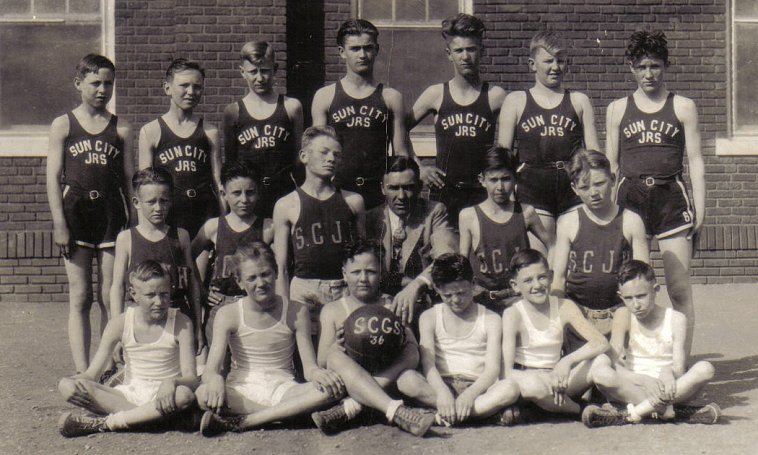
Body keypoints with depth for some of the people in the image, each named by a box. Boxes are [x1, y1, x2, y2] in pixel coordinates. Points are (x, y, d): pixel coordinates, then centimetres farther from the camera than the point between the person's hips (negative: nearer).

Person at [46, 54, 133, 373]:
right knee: (80, 298, 0)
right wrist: (59, 223, -6)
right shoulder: (63, 125, 5)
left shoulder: (121, 128, 8)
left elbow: (129, 178, 8)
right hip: (76, 211, -1)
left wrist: (133, 222, 2)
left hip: (112, 213, 1)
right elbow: (53, 177, 2)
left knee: (110, 298, 1)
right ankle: (82, 372, 1)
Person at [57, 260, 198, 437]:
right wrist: (79, 381, -25)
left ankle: (101, 423, -30)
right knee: (67, 386, -21)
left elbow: (191, 379, -12)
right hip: (128, 395, 2)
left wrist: (172, 382, -36)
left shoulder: (181, 323, -6)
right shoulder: (120, 323, -1)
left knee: (184, 395, -39)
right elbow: (91, 374, 0)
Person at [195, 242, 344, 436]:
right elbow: (210, 370, -10)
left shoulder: (296, 312, 0)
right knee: (203, 394, -35)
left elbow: (310, 366, 0)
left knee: (333, 388, -30)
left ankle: (238, 422, -28)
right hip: (240, 393, -2)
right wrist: (215, 380, -36)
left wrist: (315, 372, -27)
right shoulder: (228, 315, -2)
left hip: (282, 389, 2)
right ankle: (288, 413, -26)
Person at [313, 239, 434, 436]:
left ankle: (348, 409, -38)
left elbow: (412, 352, 2)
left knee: (410, 356, -26)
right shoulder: (332, 311, 11)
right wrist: (337, 346, -18)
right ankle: (396, 412, -49)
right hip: (348, 382, -1)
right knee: (336, 356, -30)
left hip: (387, 381, 1)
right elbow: (322, 362, 4)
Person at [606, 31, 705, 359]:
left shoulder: (683, 107, 9)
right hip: (629, 195, 1)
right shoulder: (617, 109, 12)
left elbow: (695, 161, 8)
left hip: (671, 197, -1)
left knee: (679, 289, -4)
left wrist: (699, 209, 0)